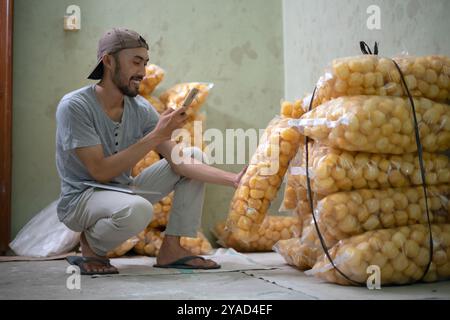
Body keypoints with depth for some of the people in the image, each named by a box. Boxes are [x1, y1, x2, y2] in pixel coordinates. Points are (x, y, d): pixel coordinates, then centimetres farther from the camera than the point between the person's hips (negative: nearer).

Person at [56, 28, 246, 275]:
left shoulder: (141, 109, -2)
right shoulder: (74, 106, -20)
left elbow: (178, 161, -7)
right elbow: (101, 171, -26)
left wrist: (233, 179, -19)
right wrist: (156, 136, -28)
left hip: (123, 191, 7)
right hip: (80, 199, -7)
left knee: (194, 155, -2)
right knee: (138, 209, -39)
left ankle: (171, 249, -4)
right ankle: (91, 247, -6)